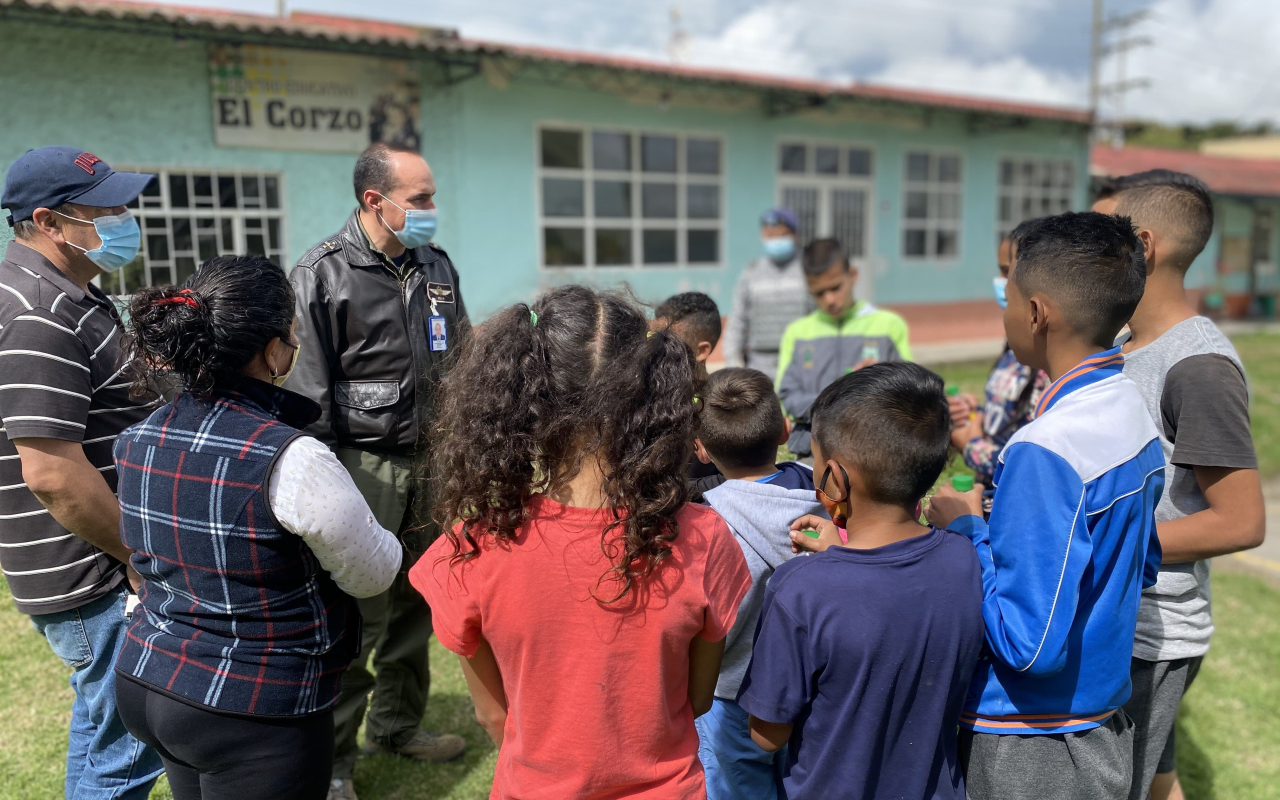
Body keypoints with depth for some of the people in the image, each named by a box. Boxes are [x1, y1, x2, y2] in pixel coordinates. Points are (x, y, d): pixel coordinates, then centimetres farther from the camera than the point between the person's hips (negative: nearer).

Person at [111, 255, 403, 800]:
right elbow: (373, 576, -12)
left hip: (144, 682, 8)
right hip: (254, 711, -7)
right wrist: (387, 541, 10)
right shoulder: (292, 461, -26)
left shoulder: (136, 442, -3)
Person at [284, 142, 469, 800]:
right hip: (363, 469, -6)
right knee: (354, 621, 0)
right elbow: (308, 390, -10)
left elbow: (461, 362, 17)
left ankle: (397, 726, 37)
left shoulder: (436, 266, 9)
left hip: (429, 465, 6)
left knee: (415, 608, 17)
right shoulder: (324, 275, -9)